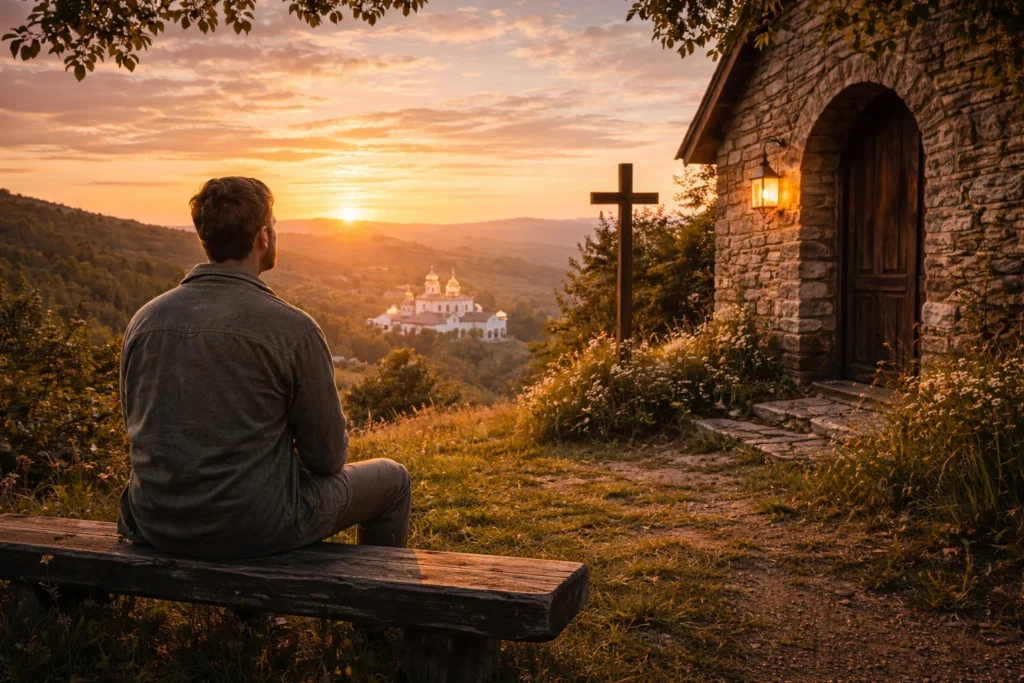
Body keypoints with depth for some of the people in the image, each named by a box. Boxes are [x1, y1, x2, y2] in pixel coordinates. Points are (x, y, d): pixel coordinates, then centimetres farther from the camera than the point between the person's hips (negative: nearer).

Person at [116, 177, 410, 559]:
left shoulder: (144, 320, -2)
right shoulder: (292, 329, -17)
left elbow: (137, 428, 12)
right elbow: (328, 456, -9)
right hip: (256, 528, -6)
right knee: (391, 479, 18)